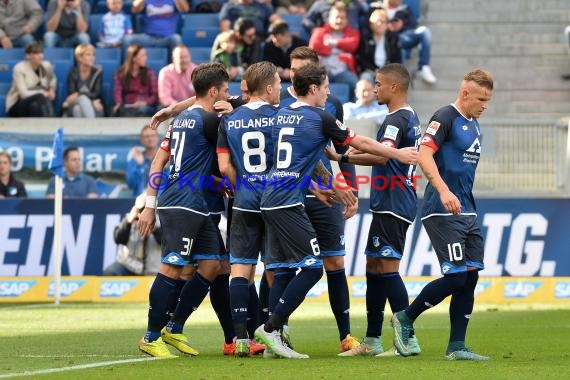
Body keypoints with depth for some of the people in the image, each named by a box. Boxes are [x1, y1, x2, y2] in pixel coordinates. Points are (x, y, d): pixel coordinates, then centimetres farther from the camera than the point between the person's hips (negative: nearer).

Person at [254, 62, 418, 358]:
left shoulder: (282, 115, 15)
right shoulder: (320, 118, -5)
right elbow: (360, 143, 5)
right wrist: (397, 154, 17)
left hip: (271, 201, 9)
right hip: (289, 203, -9)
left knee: (282, 269, 9)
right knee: (312, 267, -7)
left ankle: (273, 340, 4)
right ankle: (270, 328, -11)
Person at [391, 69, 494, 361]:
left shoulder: (473, 125, 18)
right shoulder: (445, 117, -9)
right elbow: (424, 154, -21)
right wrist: (443, 190, -33)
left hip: (467, 213, 9)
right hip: (442, 213, -9)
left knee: (470, 276, 2)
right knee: (456, 276, -12)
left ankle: (456, 347, 6)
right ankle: (405, 318, 6)